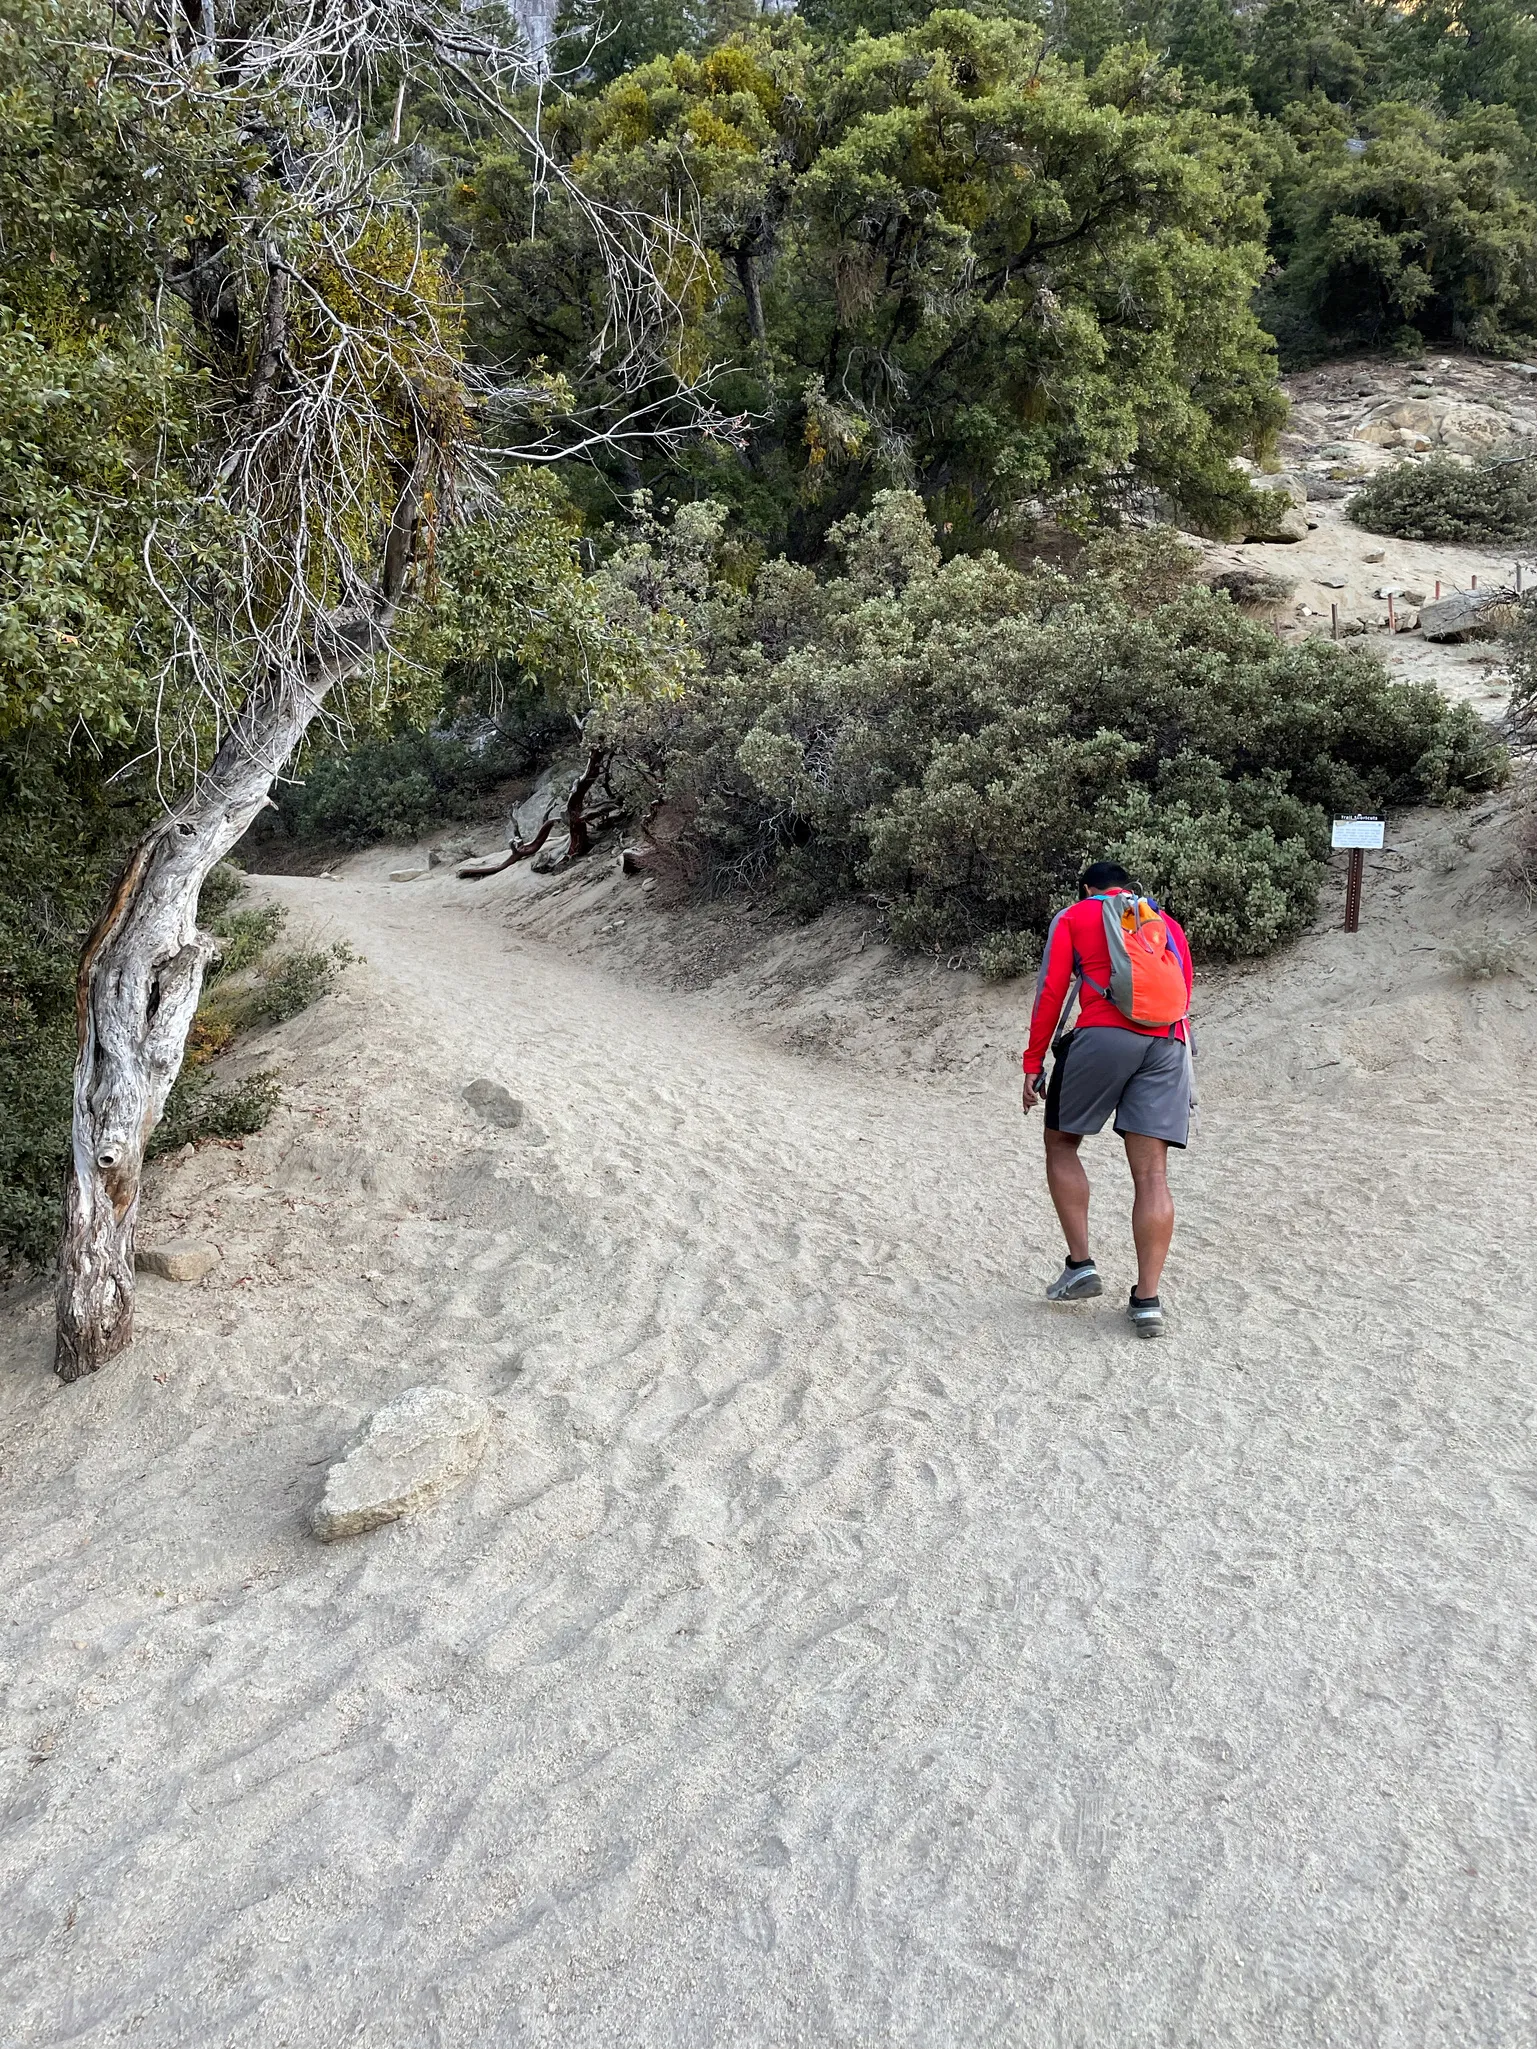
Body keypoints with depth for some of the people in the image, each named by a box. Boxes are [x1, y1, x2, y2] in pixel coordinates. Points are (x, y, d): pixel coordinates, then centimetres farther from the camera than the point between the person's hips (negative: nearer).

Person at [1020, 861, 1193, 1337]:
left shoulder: (1074, 916, 15)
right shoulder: (1166, 922, 27)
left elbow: (1051, 991, 6)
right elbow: (1184, 993, 21)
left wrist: (1034, 1062, 7)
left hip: (1103, 1035, -3)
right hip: (1167, 1043, 4)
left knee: (1061, 1144, 15)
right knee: (1152, 1173, 1)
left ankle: (1080, 1265, 8)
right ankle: (1148, 1301, -1)